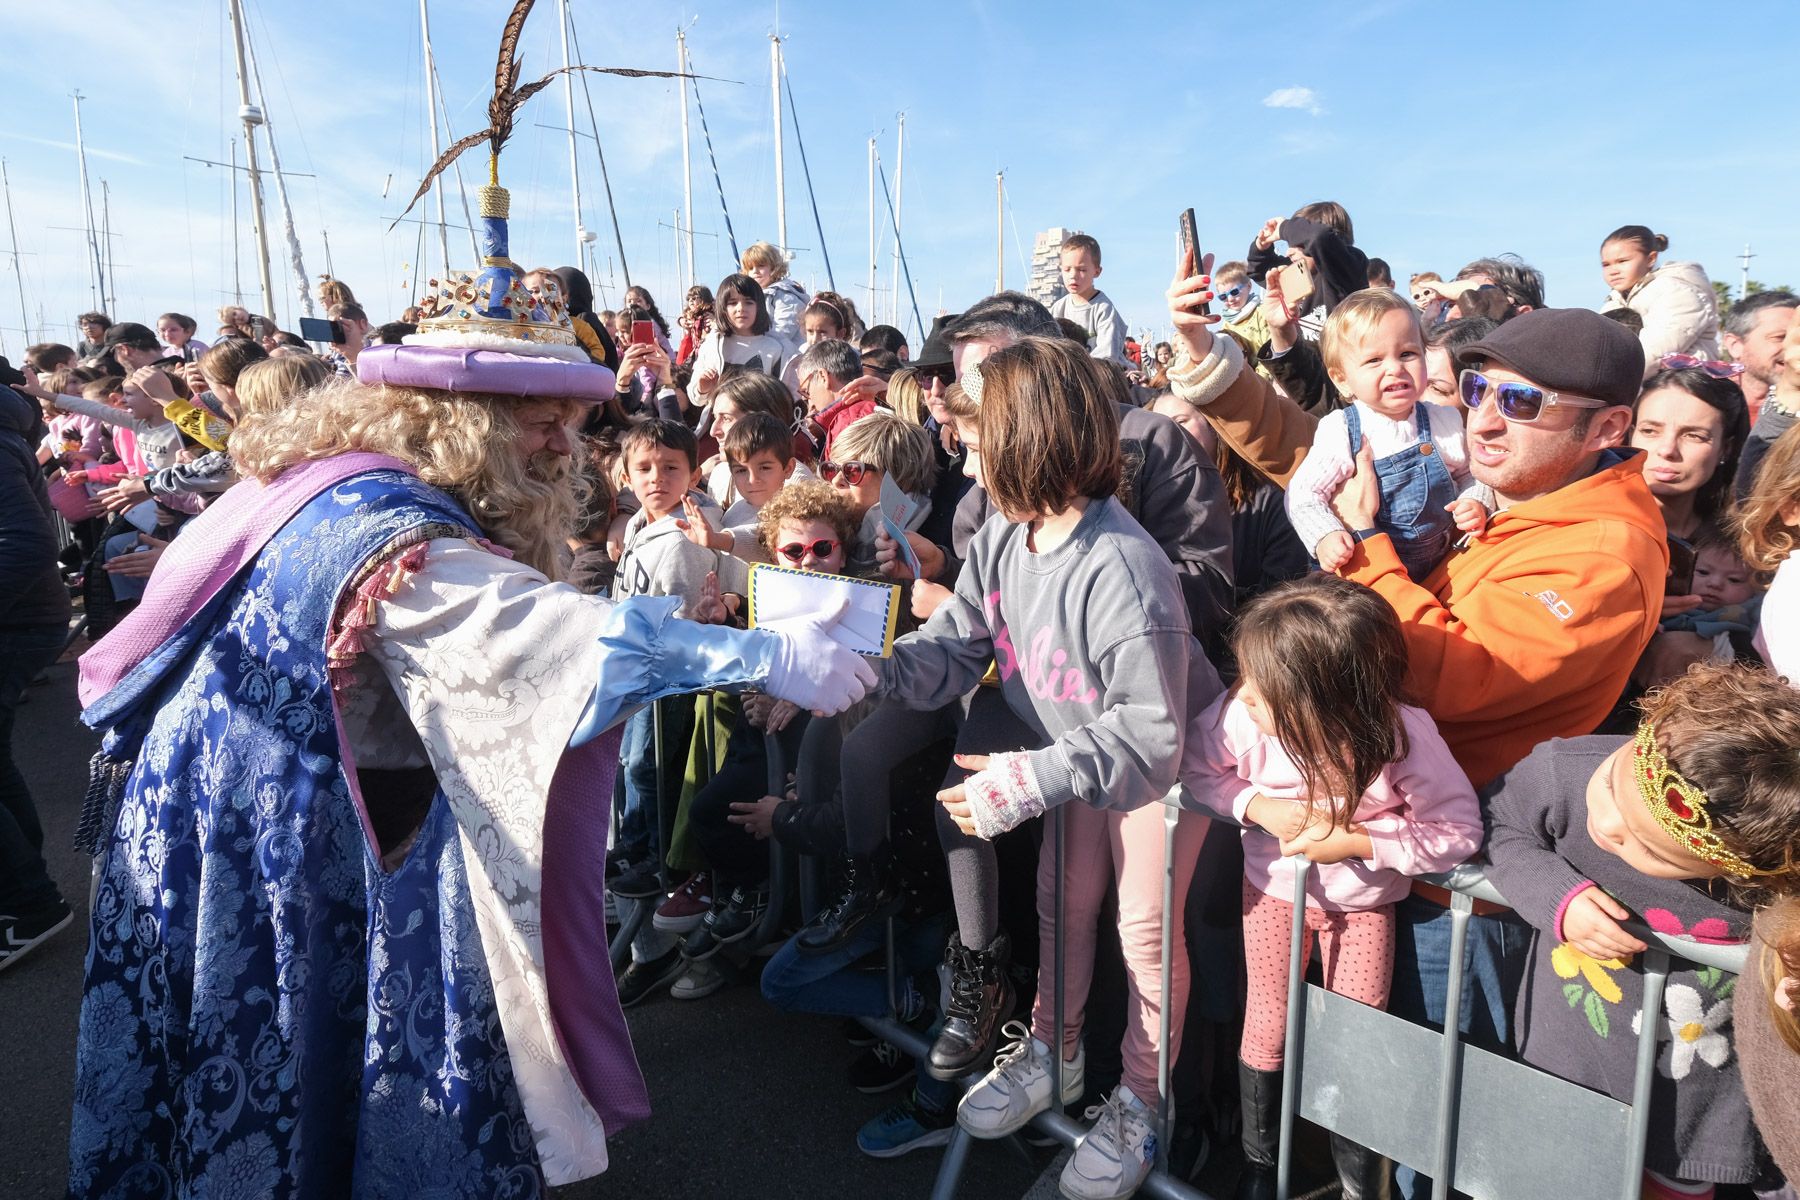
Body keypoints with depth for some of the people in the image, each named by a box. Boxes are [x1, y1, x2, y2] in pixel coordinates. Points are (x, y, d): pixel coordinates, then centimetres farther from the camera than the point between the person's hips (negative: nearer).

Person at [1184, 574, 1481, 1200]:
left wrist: (1354, 840, -29)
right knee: (1266, 1027, 16)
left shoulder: (1403, 736, -33)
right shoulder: (1242, 715, -31)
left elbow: (1459, 831, -21)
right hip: (1273, 890, 1)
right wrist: (1259, 807, -26)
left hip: (1363, 902, -1)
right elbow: (1196, 766, -10)